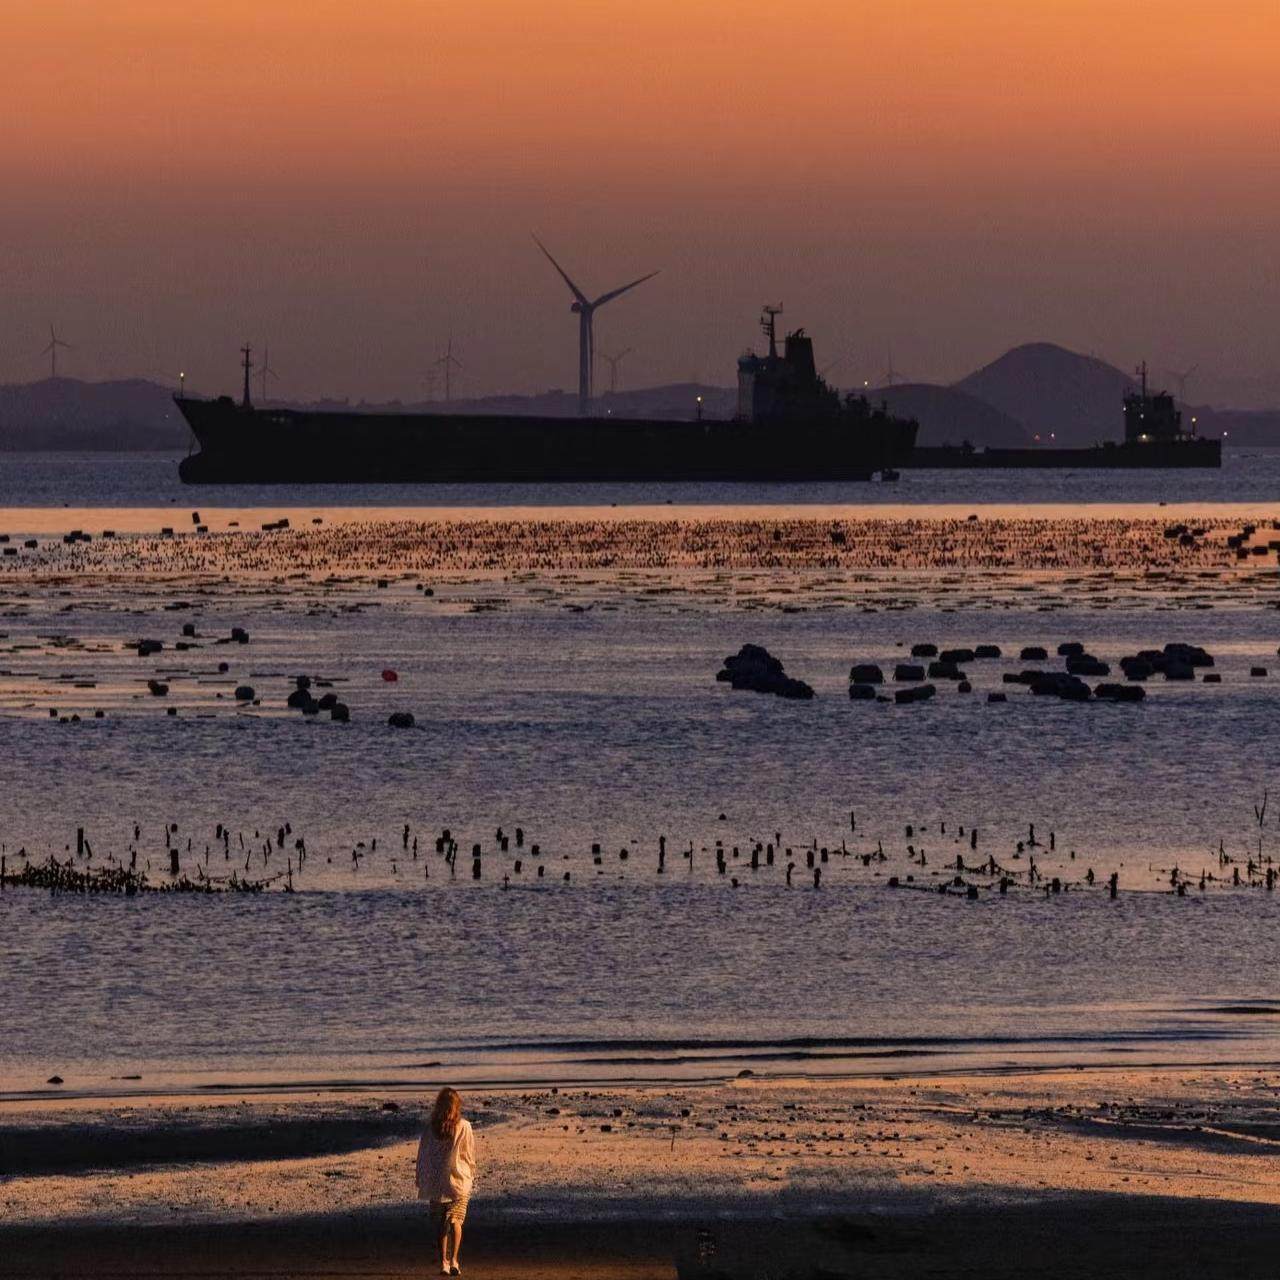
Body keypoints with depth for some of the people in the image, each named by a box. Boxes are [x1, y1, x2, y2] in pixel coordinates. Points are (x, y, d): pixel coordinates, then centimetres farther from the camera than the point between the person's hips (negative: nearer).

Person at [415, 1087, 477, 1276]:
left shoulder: (430, 1128, -4)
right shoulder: (463, 1127, -8)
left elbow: (422, 1155, 2)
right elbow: (470, 1155, -2)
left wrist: (421, 1180, 12)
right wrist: (471, 1175, 13)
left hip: (435, 1182, 1)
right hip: (459, 1181, -1)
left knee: (440, 1224, 11)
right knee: (455, 1221, 3)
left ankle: (443, 1262, 9)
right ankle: (453, 1260, -13)